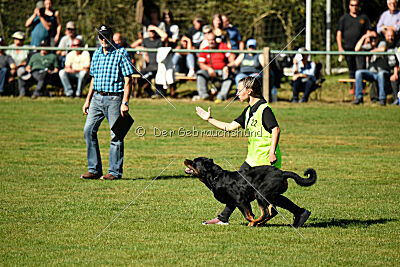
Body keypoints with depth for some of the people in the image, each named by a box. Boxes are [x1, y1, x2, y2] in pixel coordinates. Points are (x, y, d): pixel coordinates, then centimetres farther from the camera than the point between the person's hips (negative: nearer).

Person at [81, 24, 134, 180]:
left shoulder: (121, 53, -5)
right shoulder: (96, 54, 14)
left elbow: (127, 80, -8)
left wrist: (125, 103, -16)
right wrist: (88, 100, 17)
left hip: (114, 98, -6)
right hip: (97, 97, 6)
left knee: (116, 135, -2)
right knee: (89, 130, 0)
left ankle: (115, 172, 4)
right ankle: (94, 170, 6)